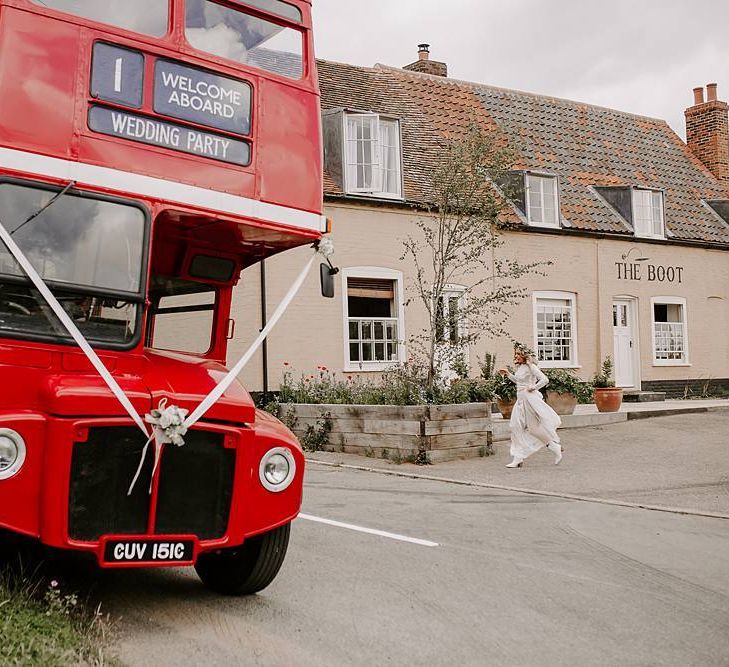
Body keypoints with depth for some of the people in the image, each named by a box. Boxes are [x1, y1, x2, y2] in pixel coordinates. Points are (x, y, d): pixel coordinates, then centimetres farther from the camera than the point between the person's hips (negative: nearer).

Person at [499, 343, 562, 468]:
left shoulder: (530, 367, -14)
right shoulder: (519, 367, 11)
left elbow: (544, 380, -19)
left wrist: (533, 388, -14)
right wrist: (508, 374, 19)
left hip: (530, 400, -9)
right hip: (521, 400, 9)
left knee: (537, 427, 2)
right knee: (516, 427, 2)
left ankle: (556, 447, 22)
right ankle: (518, 459, 4)